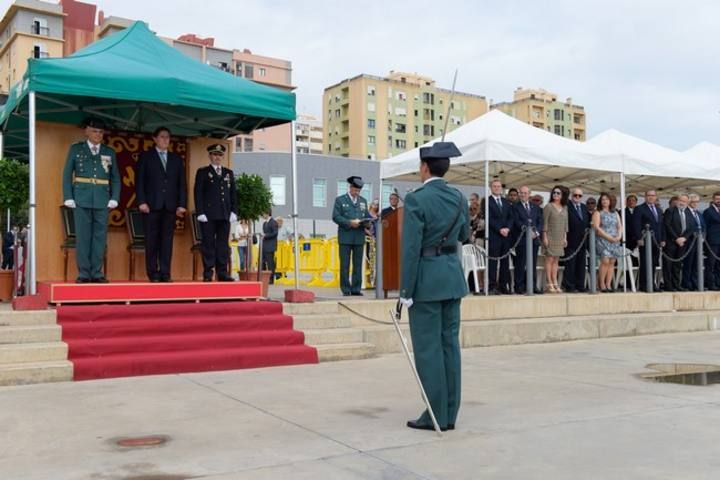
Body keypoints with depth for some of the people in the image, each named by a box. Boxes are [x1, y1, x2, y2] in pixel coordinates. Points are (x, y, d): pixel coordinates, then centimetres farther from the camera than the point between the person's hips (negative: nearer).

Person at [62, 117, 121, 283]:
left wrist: (114, 198, -1)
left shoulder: (110, 152, 12)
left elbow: (115, 178, 11)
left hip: (102, 200, 2)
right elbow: (67, 174, 5)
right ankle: (83, 273, 2)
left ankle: (97, 273, 6)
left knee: (100, 237, 1)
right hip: (82, 199, -2)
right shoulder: (75, 149, 8)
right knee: (82, 236, -2)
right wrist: (68, 198, -4)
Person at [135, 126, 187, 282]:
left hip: (170, 206, 2)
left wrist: (182, 204, 1)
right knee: (152, 240, -1)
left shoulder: (177, 159, 17)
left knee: (167, 240, 0)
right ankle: (153, 274, 3)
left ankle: (165, 273, 1)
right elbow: (139, 181, 2)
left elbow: (182, 183, 12)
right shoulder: (145, 156, 9)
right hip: (152, 205, -2)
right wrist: (141, 201, -9)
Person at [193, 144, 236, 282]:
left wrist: (233, 211, 5)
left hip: (225, 215, 3)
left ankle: (222, 273, 7)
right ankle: (208, 274, 1)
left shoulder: (229, 173, 17)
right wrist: (200, 212, -9)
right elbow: (198, 193, 0)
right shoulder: (202, 172, 7)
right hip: (208, 215, -3)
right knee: (208, 243, -2)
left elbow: (233, 194, 16)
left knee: (223, 244, 3)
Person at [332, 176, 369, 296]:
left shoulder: (363, 201, 16)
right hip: (345, 237, -3)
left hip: (359, 237, 4)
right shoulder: (340, 200, 3)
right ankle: (346, 289, 5)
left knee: (358, 265, 3)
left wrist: (366, 222, -8)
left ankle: (356, 289, 8)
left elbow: (366, 216, 15)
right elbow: (336, 217, -6)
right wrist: (350, 223, -16)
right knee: (345, 265, 0)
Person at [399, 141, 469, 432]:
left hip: (427, 278, -7)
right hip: (453, 275, 7)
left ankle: (436, 416, 5)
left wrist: (406, 291, -12)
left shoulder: (416, 199, -14)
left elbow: (411, 249, -16)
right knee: (449, 344, 10)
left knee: (428, 348, 0)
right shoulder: (459, 198, 6)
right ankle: (449, 414, 16)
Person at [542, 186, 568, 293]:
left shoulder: (564, 208, 12)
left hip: (560, 238, 5)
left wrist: (565, 237, 9)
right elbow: (545, 222, -6)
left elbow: (565, 224, 14)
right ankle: (549, 284, -4)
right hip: (550, 237, -5)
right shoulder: (548, 206, -3)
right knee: (549, 259, -6)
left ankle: (555, 283, 7)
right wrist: (544, 237, -11)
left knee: (556, 260, 6)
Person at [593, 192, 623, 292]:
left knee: (612, 262, -1)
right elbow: (596, 227, -8)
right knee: (605, 261, -16)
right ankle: (601, 284, -7)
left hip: (615, 241, 5)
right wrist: (608, 237, -15)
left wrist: (619, 236, -5)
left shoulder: (615, 213, 18)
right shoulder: (598, 213, 2)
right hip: (602, 240, -5)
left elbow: (620, 226, 15)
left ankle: (608, 284, 1)